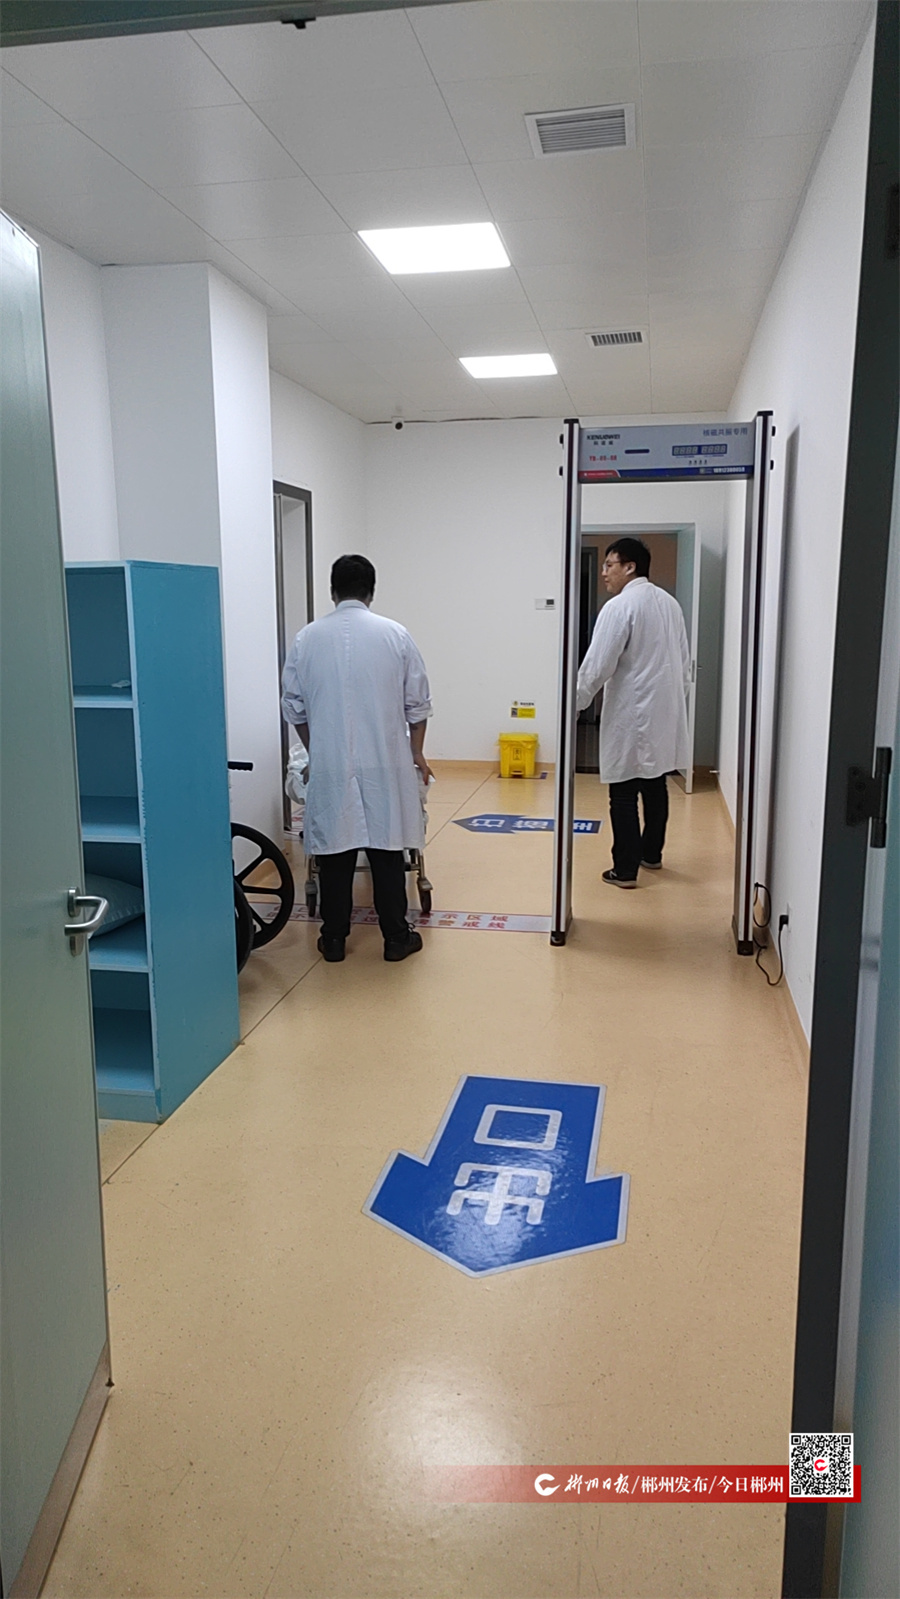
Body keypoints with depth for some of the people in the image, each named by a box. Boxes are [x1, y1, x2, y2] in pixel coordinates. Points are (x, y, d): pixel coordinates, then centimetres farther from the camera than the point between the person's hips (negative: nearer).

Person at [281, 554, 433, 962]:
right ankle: (396, 938, 16)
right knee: (386, 851, 8)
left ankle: (334, 939, 19)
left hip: (329, 768, 1)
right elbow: (418, 705, 2)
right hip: (385, 766, -1)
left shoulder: (307, 638, 0)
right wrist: (416, 753, 16)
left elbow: (294, 708, 7)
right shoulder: (395, 635, -3)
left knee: (334, 853, 9)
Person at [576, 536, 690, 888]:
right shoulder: (669, 603, 10)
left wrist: (575, 704, -5)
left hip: (630, 717, -8)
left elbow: (596, 666, -16)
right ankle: (651, 853, 31)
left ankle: (625, 869, 3)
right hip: (663, 715, 8)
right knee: (655, 787, 18)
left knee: (624, 794, -1)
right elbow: (684, 661, 15)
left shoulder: (619, 607, -14)